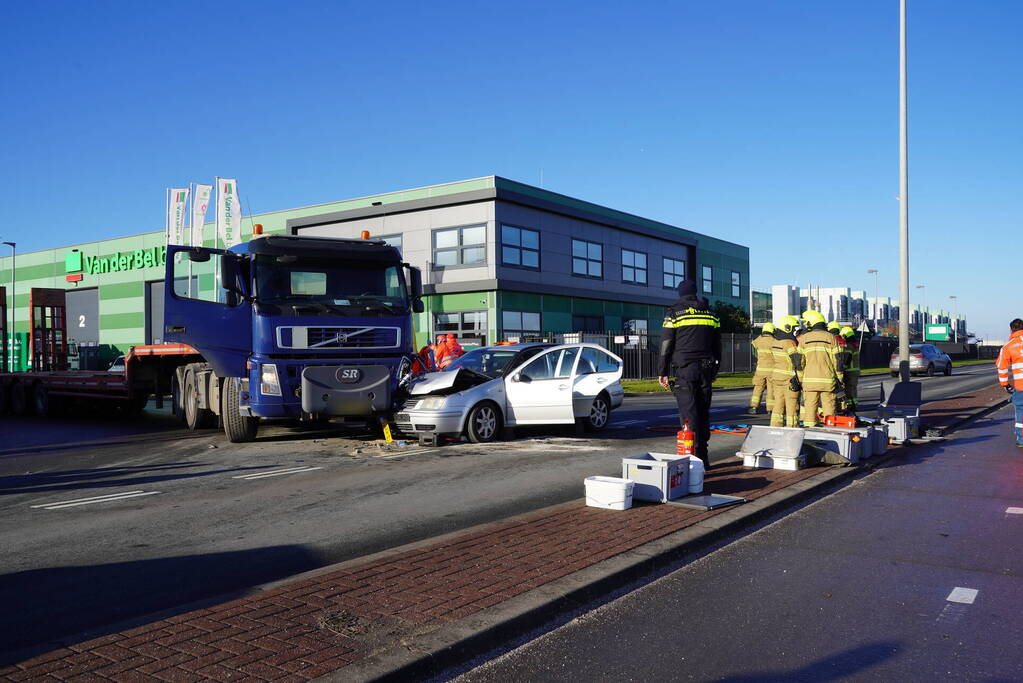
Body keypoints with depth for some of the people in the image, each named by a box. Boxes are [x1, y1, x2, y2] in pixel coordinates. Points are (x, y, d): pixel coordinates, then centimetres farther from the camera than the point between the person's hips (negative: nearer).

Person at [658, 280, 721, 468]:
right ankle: (703, 457, 14)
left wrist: (663, 372, 0)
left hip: (684, 369, -4)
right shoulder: (710, 313, 14)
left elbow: (666, 346, -4)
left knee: (689, 413, -6)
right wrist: (714, 370, 25)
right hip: (706, 368, 4)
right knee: (703, 412, 9)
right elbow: (717, 345, 18)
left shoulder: (674, 313, 0)